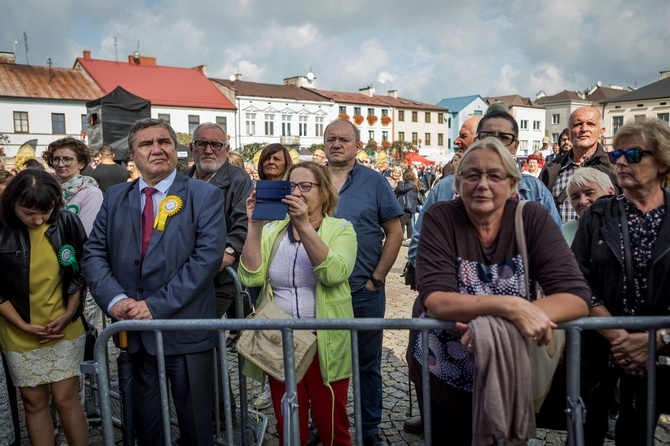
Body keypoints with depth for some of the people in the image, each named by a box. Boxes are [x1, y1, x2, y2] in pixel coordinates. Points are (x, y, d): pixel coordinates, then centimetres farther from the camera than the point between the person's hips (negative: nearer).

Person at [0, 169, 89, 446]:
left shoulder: (67, 222, -8)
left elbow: (81, 272, 1)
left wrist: (69, 313, -7)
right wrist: (23, 325, -10)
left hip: (65, 329, 0)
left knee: (66, 399, 3)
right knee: (34, 401, 11)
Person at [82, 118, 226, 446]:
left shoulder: (205, 195, -5)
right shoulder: (115, 197, 9)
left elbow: (208, 256, -14)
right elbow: (93, 253, 6)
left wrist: (157, 305, -18)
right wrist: (114, 299, -12)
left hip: (186, 331, -3)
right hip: (133, 332, 4)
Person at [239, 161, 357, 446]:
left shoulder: (340, 229, -3)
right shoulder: (273, 230, 5)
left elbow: (334, 274, -22)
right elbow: (251, 277, -9)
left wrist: (303, 225, -28)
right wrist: (255, 225, -17)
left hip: (325, 343, -2)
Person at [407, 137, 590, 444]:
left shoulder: (533, 219, -12)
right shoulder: (440, 219, -15)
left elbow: (576, 297, -20)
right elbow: (435, 300, -25)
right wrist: (510, 306, -39)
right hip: (444, 376, -1)